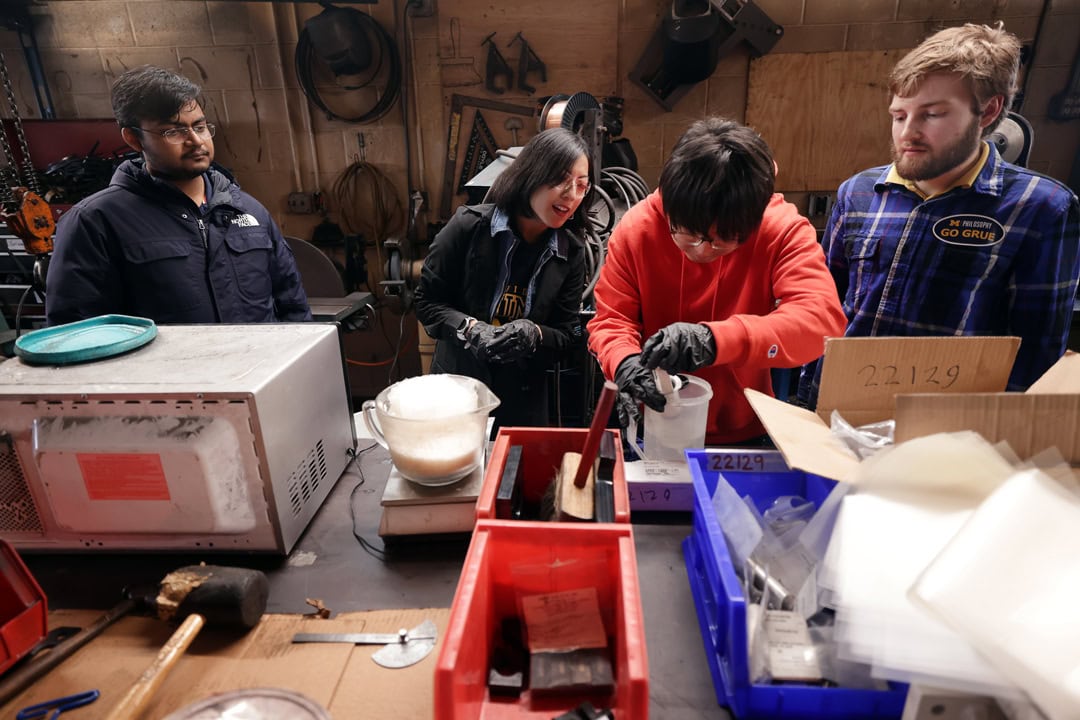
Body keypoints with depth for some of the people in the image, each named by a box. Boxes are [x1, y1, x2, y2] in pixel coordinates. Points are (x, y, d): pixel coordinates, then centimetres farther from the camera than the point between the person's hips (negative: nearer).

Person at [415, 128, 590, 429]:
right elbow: (427, 302, -6)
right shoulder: (470, 225, -13)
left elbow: (568, 335, -3)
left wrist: (534, 335, -23)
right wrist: (470, 328, -24)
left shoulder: (571, 252, -6)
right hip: (457, 385, -1)